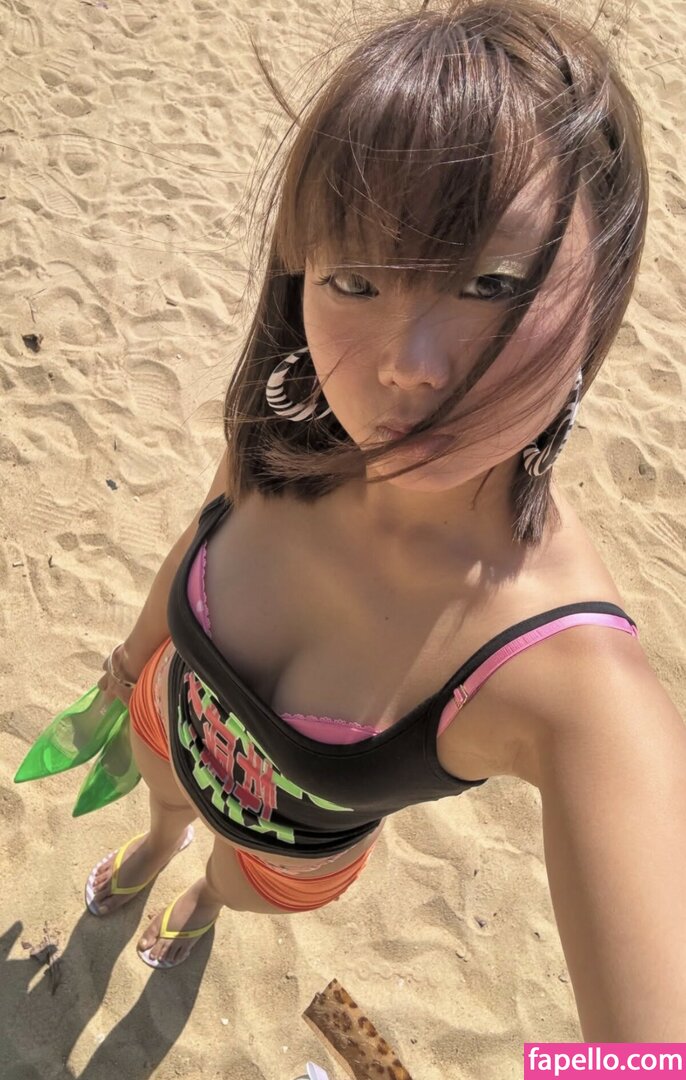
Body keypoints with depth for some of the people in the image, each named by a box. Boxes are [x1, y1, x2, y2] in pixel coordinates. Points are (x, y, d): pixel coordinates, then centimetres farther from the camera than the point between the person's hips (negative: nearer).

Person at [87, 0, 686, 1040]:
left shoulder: (587, 691, -45)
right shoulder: (283, 433, -31)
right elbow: (208, 537, -7)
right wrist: (135, 652, 11)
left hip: (299, 847, -1)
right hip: (174, 716, 2)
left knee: (239, 884, 36)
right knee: (165, 795, 38)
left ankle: (205, 898, 76)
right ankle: (161, 841, 78)